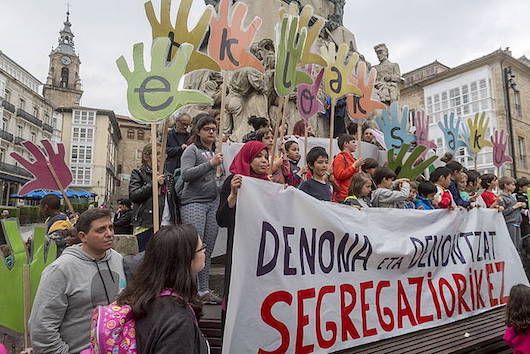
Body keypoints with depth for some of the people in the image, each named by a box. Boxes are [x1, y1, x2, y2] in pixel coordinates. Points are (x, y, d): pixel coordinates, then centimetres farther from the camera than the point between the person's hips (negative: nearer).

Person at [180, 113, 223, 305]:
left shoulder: (215, 152, 20)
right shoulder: (192, 150, 2)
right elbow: (186, 174, -13)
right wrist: (210, 163, -16)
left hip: (213, 203, 6)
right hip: (193, 202, -6)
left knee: (208, 249, 7)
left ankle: (204, 290, 15)